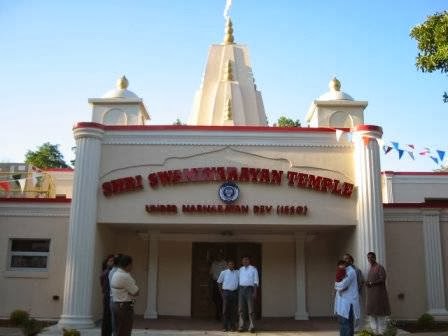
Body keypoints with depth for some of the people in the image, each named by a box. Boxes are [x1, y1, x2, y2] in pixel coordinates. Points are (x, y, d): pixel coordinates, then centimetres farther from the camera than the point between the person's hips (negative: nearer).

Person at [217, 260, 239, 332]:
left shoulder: (237, 273, 9)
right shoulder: (224, 273, 4)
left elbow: (239, 282, 15)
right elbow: (219, 282, 9)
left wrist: (238, 291, 5)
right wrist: (221, 292, 2)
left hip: (234, 293, 2)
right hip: (226, 292, -2)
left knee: (233, 310, 4)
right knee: (225, 310, -1)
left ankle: (232, 327, 11)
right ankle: (225, 327, 4)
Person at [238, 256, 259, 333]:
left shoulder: (253, 269, 2)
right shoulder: (240, 270, 14)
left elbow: (256, 281, -3)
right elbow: (238, 280, 14)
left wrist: (255, 292, -12)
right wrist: (238, 291, 7)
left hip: (249, 289, -4)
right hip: (241, 289, 4)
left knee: (251, 309, -3)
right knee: (241, 309, 4)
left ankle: (252, 327, 2)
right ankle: (241, 326, 9)